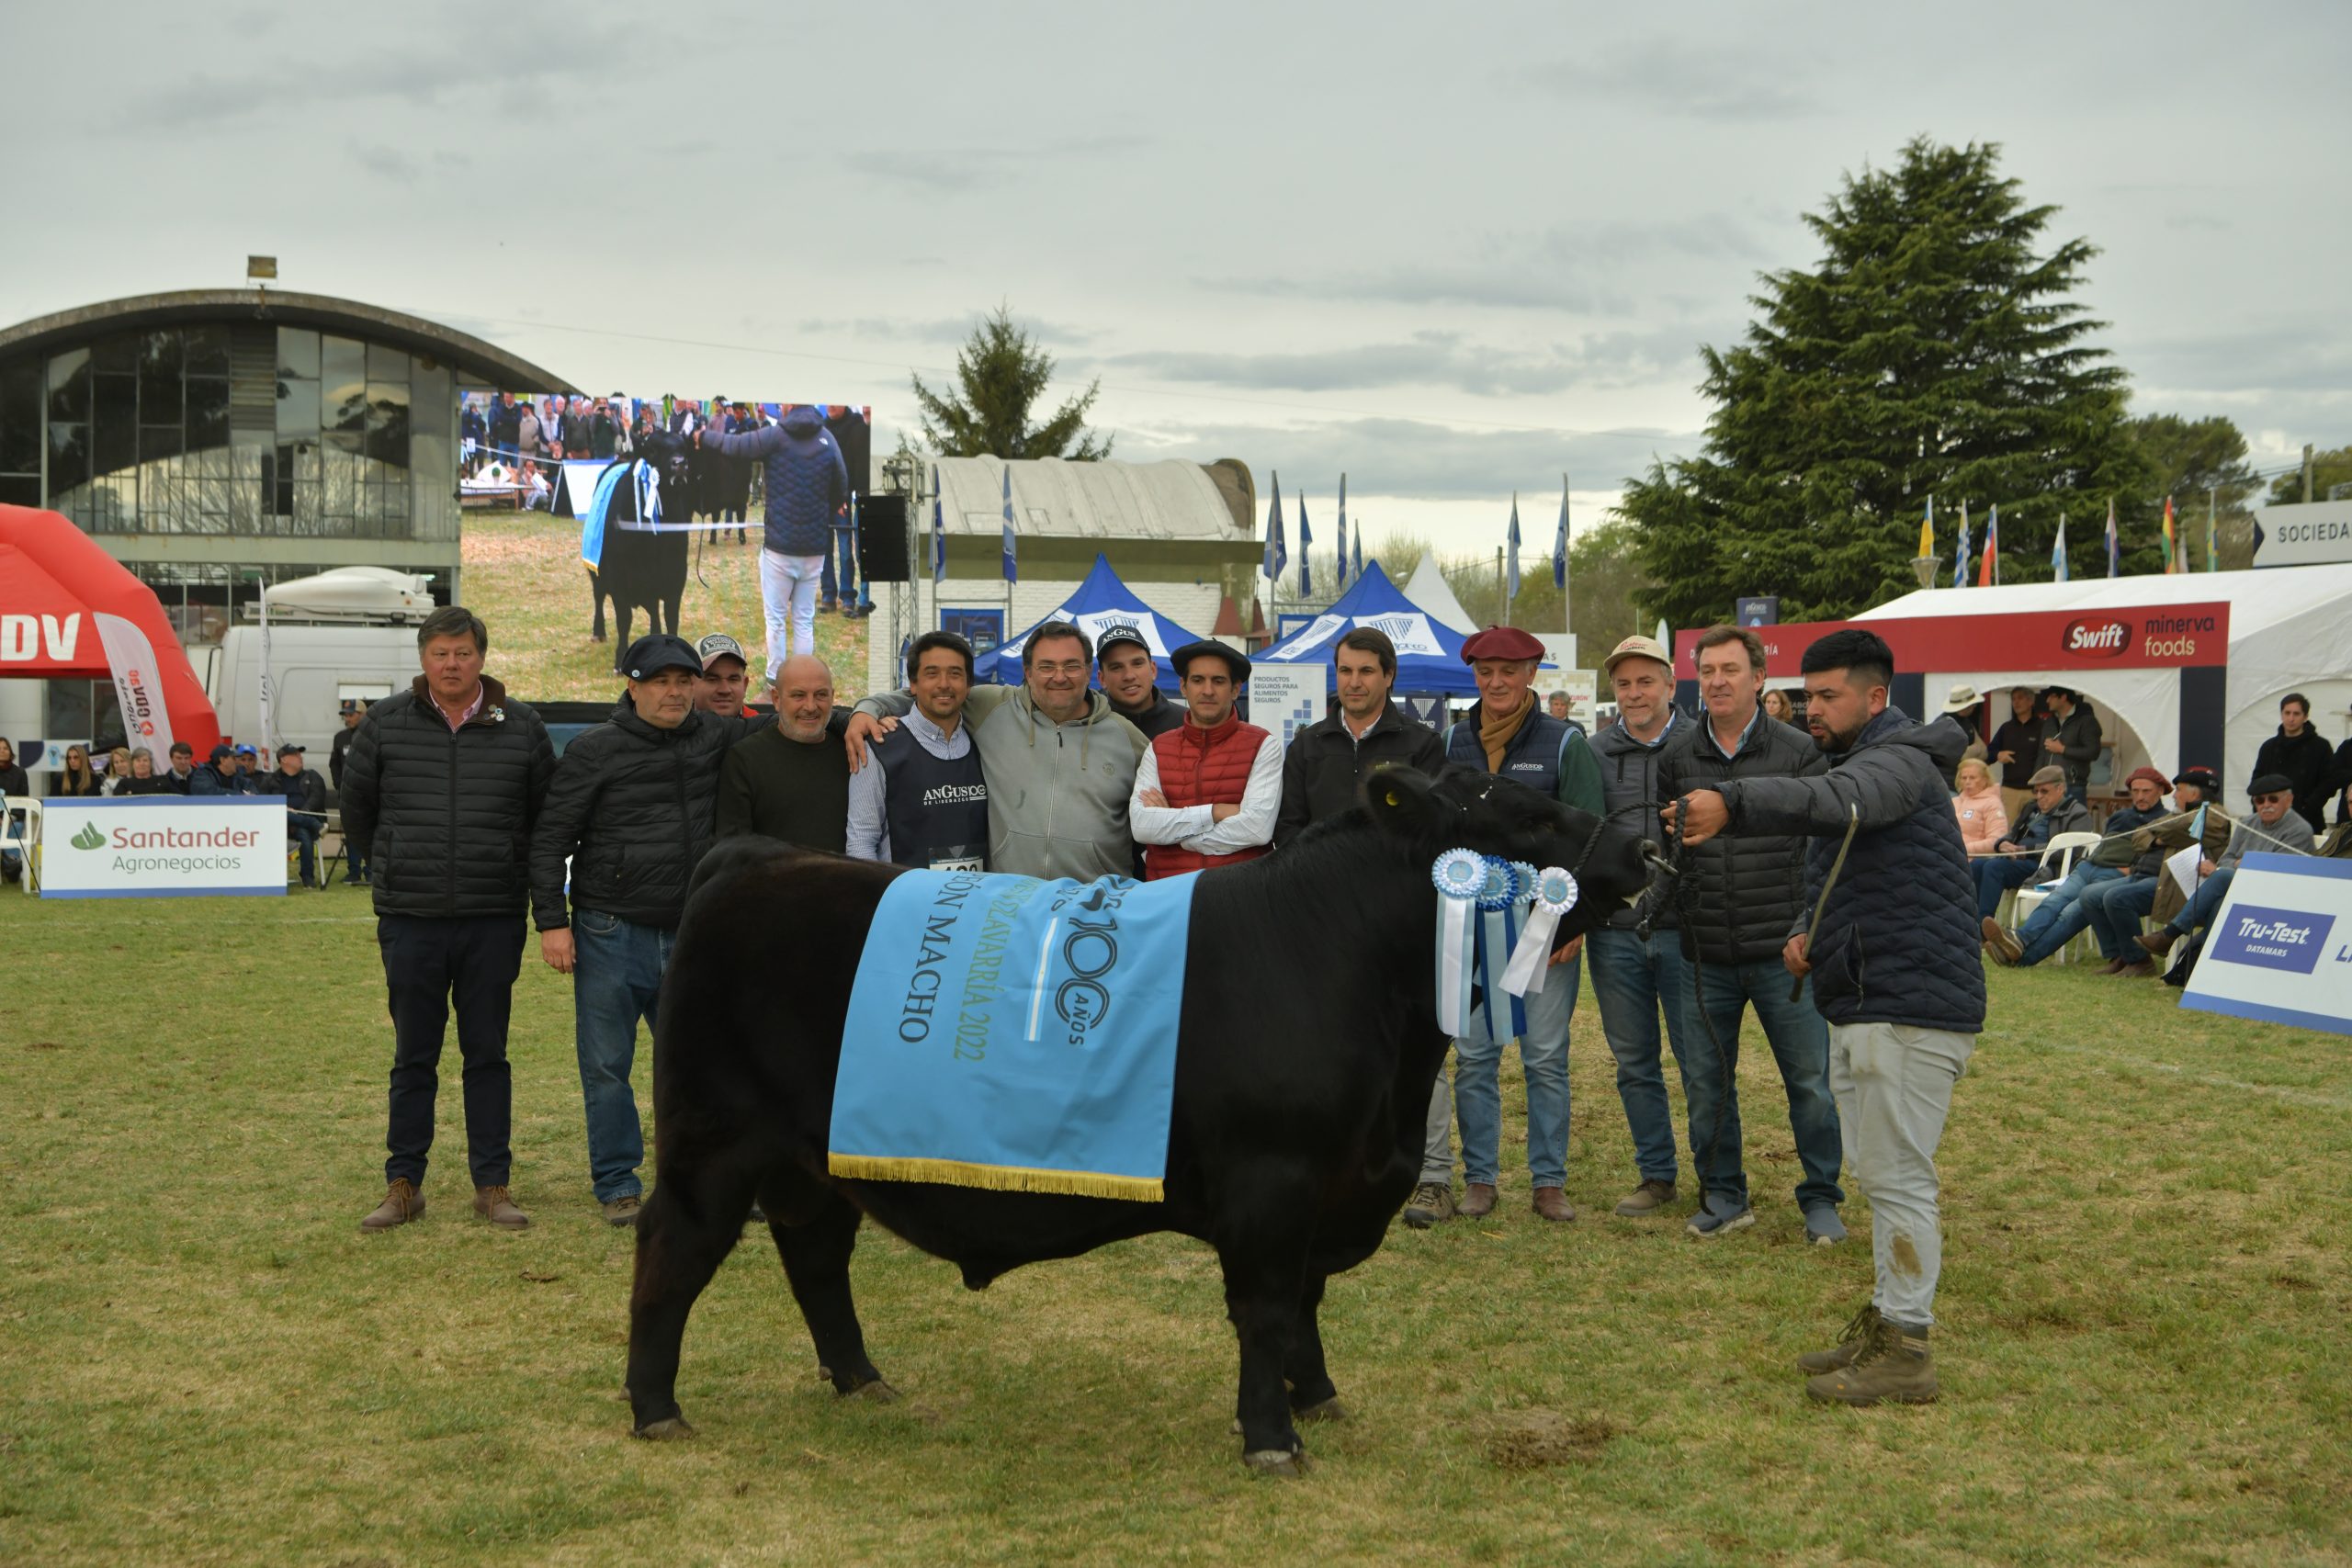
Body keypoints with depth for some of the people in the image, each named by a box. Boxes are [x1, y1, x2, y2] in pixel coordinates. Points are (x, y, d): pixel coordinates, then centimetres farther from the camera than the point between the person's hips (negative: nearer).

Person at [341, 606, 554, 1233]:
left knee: (488, 1055, 7)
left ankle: (493, 1183, 14)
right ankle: (403, 1184, 15)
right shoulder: (385, 723, 1)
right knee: (413, 1058, 7)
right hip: (410, 921, 0)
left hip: (494, 922, 0)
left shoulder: (521, 728, 1)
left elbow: (547, 816, 12)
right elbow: (356, 811, 13)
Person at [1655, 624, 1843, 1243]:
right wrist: (1672, 925, 8)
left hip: (1783, 952, -2)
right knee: (1705, 1083, 8)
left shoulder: (1799, 753, -1)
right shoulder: (1677, 757, 7)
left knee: (1811, 1081, 3)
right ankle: (1723, 1198, 24)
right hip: (1704, 957, 3)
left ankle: (1820, 1200, 18)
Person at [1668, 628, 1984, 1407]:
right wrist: (1807, 931, 5)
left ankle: (1904, 1351, -3)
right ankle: (1885, 1323, 26)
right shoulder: (1853, 763, 21)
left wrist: (1732, 803, -52)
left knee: (1897, 1176, -8)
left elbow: (1835, 802, -37)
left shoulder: (1899, 760, -13)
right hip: (1863, 1008, 11)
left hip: (1910, 1009, -11)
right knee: (1876, 1173, 16)